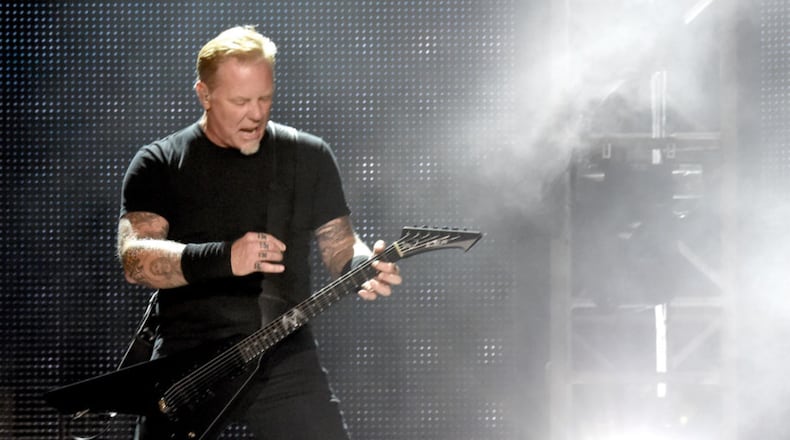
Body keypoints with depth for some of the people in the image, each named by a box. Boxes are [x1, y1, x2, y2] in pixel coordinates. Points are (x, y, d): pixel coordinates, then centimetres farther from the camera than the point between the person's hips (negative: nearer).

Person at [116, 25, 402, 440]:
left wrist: (364, 266, -11)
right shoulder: (158, 165, 1)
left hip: (285, 359, 1)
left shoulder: (309, 157, 8)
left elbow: (339, 244, 14)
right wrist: (225, 258, -27)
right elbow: (134, 259, -12)